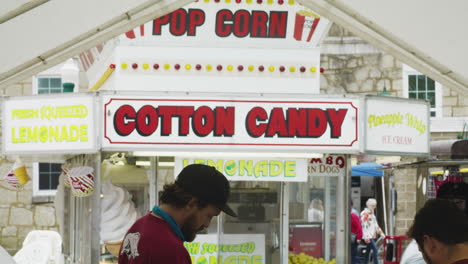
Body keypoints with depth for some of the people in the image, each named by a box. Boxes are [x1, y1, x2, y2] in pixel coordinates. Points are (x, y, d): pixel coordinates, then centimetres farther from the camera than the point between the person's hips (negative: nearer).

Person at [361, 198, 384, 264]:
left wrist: (381, 233, 20)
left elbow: (375, 224, 26)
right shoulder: (365, 213, -10)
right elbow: (364, 225, -16)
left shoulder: (372, 213, 19)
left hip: (373, 236, 9)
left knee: (368, 251, 11)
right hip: (368, 236, -9)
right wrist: (366, 237, -21)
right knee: (375, 249, -16)